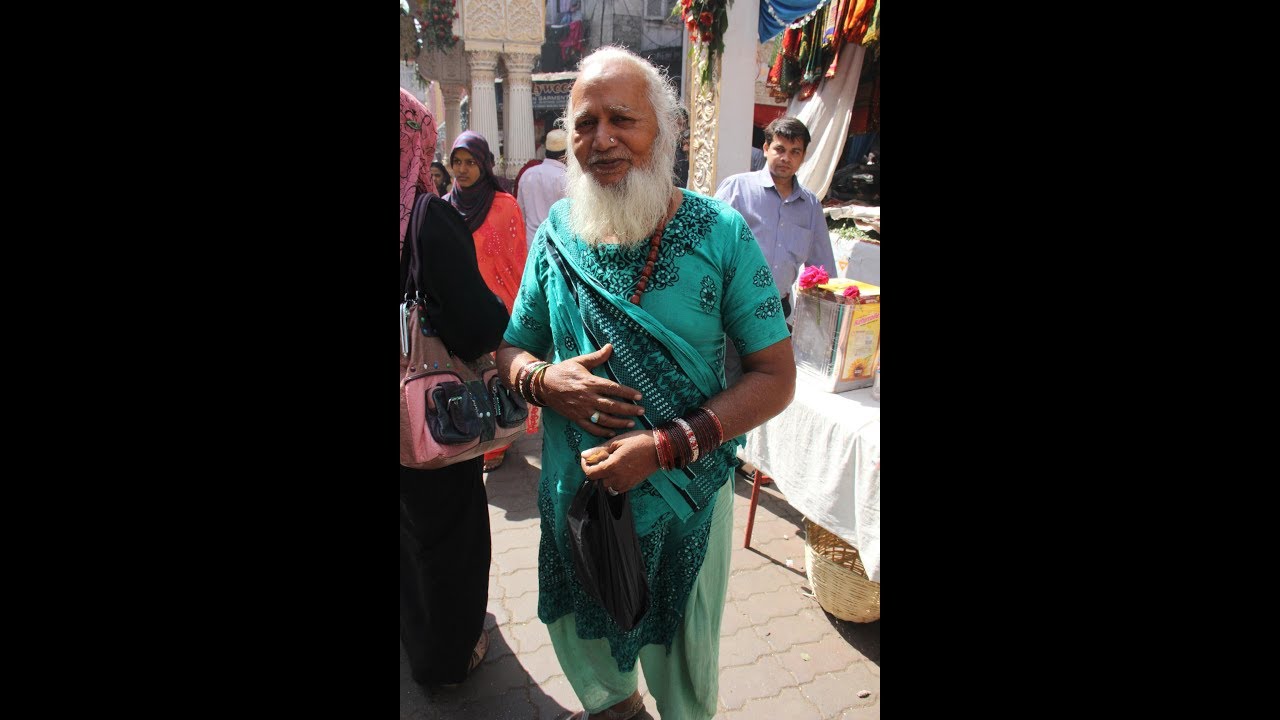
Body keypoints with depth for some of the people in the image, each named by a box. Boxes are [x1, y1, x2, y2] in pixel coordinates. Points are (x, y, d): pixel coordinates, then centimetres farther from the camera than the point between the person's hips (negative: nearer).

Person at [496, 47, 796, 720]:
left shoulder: (721, 235, -14)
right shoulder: (556, 233, -5)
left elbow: (776, 376, -14)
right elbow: (510, 348, 5)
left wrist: (663, 447, -24)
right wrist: (543, 380, -20)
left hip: (687, 492, -3)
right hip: (575, 488, 3)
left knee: (685, 658, 20)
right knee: (580, 637, 26)